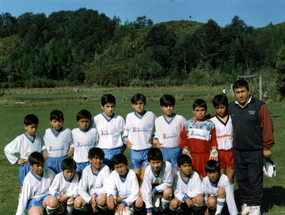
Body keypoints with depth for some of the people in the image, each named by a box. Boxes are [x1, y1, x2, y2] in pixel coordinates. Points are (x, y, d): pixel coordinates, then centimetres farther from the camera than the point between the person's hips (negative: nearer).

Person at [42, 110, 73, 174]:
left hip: (64, 159, -1)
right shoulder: (46, 132, 4)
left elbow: (71, 142, 13)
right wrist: (44, 151, 0)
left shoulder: (67, 131, 1)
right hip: (50, 161, 1)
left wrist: (71, 149, -4)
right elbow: (43, 144, 17)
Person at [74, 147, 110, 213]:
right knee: (77, 202, -26)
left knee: (101, 198, -38)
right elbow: (81, 189, -10)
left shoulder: (105, 168, -8)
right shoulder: (86, 170, -3)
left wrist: (94, 194, -21)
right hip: (89, 196, 2)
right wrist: (91, 201, -22)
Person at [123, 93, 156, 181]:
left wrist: (153, 138, 1)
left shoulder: (151, 115, 0)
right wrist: (126, 139, 4)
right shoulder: (129, 116, 5)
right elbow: (126, 130, 19)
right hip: (134, 151, 2)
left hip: (147, 150, -1)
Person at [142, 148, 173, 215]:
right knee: (142, 192, -24)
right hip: (153, 185, 2)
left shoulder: (168, 165, -36)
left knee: (168, 192, -34)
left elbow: (168, 183, -25)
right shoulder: (148, 171, -31)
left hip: (164, 186, -2)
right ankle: (156, 200, 6)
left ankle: (163, 205, 0)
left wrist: (155, 190, -26)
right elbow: (147, 191, -28)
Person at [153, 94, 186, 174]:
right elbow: (156, 134, 16)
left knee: (177, 172, 2)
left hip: (176, 150, -1)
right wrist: (155, 141, -1)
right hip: (163, 150, 2)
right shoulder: (158, 120, 7)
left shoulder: (180, 119, 1)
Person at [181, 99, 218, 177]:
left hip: (207, 156, -1)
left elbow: (214, 140, 8)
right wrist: (185, 152, 1)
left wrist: (214, 153, -1)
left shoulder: (210, 124, 7)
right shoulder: (188, 124, 9)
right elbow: (184, 139, 9)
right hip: (192, 156, 1)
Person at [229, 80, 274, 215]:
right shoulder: (231, 107, 7)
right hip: (238, 151, 4)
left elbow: (267, 127, -6)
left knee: (255, 180, 2)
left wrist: (267, 147, -7)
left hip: (255, 151, -4)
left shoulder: (260, 106, -6)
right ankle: (246, 203, 25)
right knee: (241, 179, 11)